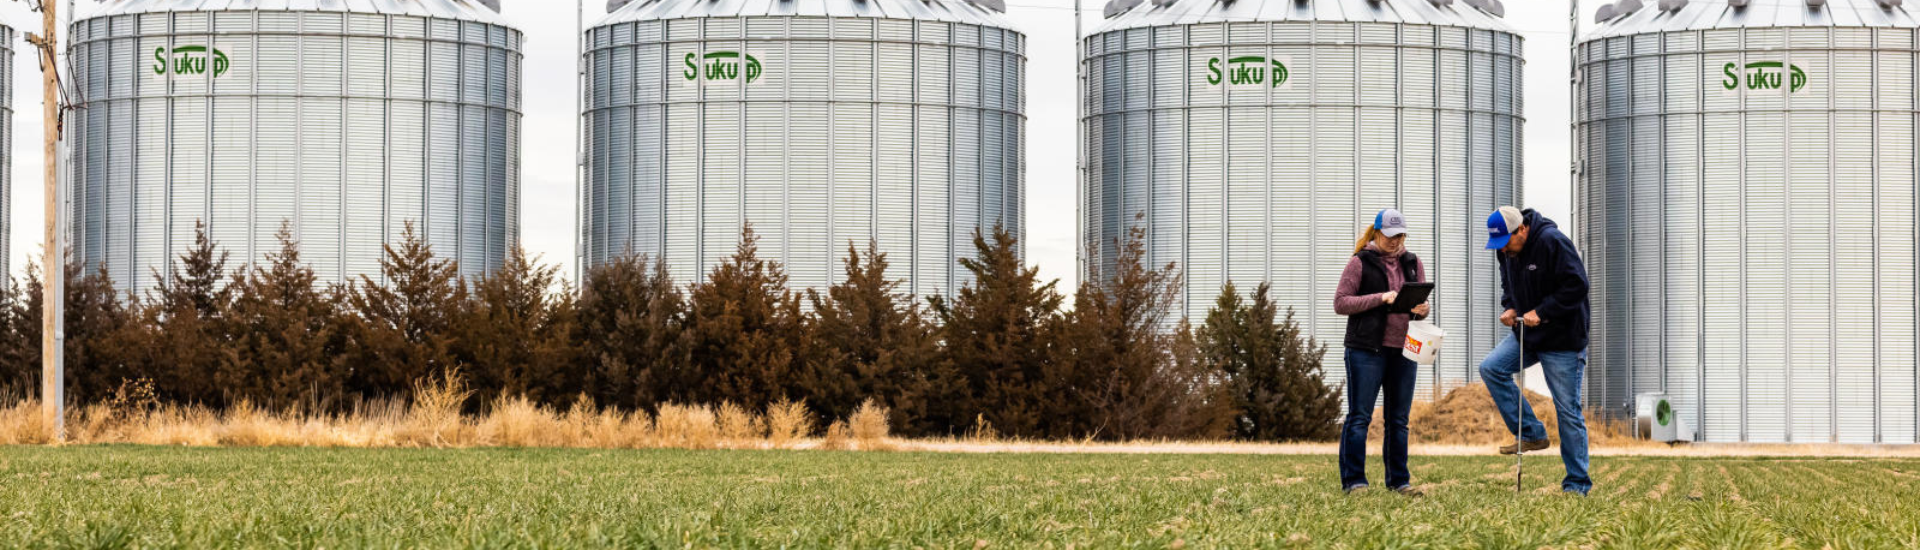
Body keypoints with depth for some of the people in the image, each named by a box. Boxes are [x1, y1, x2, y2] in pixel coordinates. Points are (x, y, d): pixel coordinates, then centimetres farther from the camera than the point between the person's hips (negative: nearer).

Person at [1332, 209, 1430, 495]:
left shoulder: (1412, 263, 14)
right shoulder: (1361, 262, -2)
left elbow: (1422, 301, 19)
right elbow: (1340, 303, -7)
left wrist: (1422, 309, -6)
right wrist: (1379, 298, -17)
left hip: (1404, 350, 5)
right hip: (1367, 350, -5)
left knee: (1399, 418, 9)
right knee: (1360, 416, -5)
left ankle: (1398, 480, 15)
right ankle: (1353, 480, -2)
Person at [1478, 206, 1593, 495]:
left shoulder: (1553, 242, -21)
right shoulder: (1506, 250, 3)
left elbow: (1577, 286, -24)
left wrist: (1541, 312, -25)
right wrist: (1510, 308, -1)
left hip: (1563, 339, -8)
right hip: (1527, 334, 8)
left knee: (1568, 410, -4)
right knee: (1491, 368, -10)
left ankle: (1577, 484, 3)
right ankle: (1532, 434, 0)